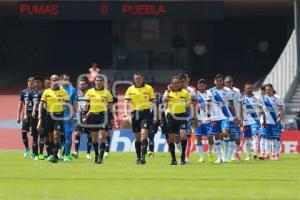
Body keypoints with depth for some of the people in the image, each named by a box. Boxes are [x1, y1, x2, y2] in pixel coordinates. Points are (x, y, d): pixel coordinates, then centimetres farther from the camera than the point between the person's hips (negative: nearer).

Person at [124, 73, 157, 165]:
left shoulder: (148, 88, 2)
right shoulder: (130, 89, 7)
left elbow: (153, 102, 3)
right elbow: (126, 102, 3)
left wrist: (155, 115, -3)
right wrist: (126, 114, -13)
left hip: (146, 113, -3)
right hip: (135, 113, 3)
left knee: (144, 134, -16)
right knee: (137, 137, 7)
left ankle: (143, 156, -21)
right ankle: (138, 157, 16)